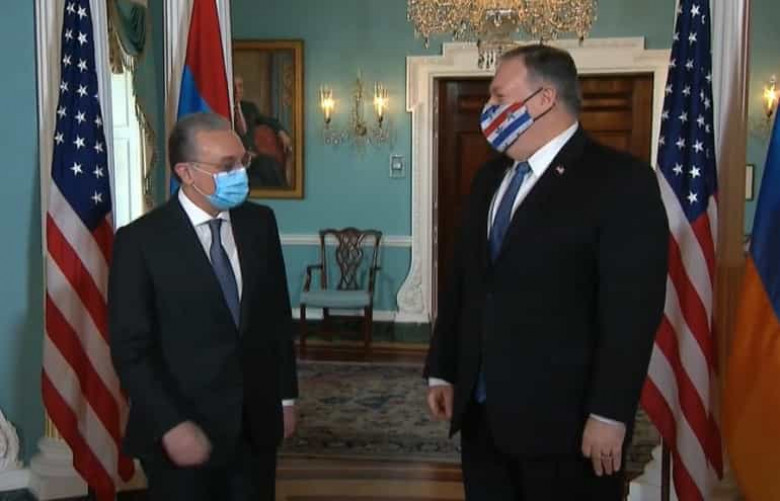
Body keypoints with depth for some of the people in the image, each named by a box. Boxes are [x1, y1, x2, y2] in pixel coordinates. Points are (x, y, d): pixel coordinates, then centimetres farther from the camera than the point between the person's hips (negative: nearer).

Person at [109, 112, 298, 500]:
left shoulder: (260, 223, 3)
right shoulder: (141, 240, -10)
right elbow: (131, 348, -11)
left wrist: (286, 396, 10)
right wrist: (172, 426, -16)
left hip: (257, 424, 4)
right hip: (185, 432, -4)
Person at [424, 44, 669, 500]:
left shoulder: (622, 180, -10)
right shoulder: (490, 178, 13)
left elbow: (633, 310, -15)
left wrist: (610, 413, -18)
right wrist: (442, 371, 12)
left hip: (564, 417, -6)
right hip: (481, 410, 7)